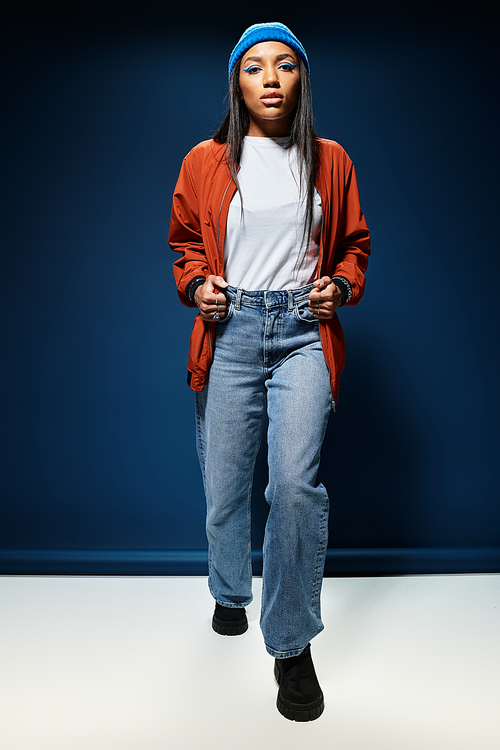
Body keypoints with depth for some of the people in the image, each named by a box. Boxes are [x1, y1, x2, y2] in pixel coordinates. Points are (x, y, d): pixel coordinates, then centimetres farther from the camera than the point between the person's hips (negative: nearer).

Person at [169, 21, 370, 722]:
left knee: (295, 482, -16)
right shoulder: (205, 162, 10)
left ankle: (293, 643, 5)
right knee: (224, 484, 8)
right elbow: (185, 242, 17)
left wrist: (342, 284, -2)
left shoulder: (330, 160, 11)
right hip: (229, 332, 1)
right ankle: (231, 593, 39)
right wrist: (196, 285, -2)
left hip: (304, 333, 0)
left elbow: (355, 242, 18)